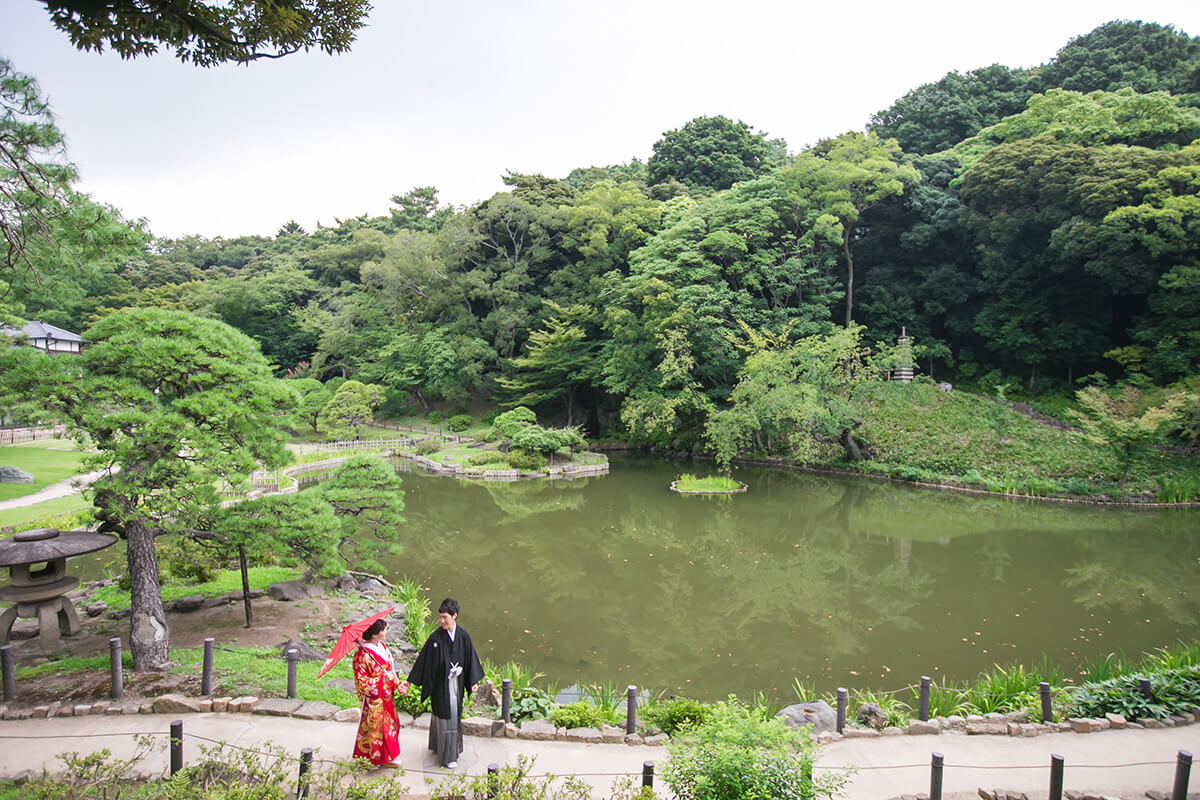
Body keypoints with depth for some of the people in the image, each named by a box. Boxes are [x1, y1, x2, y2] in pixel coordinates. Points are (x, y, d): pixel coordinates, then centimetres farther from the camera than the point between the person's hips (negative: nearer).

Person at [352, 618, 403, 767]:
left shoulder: (382, 646, 0)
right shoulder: (362, 654, -24)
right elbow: (361, 681, -22)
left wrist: (397, 684, 6)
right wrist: (382, 680, -29)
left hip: (386, 696, 8)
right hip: (373, 699, -8)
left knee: (390, 724, 17)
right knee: (374, 727, 8)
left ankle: (386, 757, 33)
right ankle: (372, 760, 28)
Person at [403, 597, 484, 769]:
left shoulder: (463, 635, -7)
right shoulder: (435, 638, -17)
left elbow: (470, 657, 2)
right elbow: (423, 660, -14)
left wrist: (473, 681, 3)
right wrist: (409, 683, -14)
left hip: (457, 682, 4)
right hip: (441, 683, -4)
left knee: (455, 713, 18)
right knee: (445, 715, 3)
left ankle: (454, 746, 39)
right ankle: (447, 755, 17)